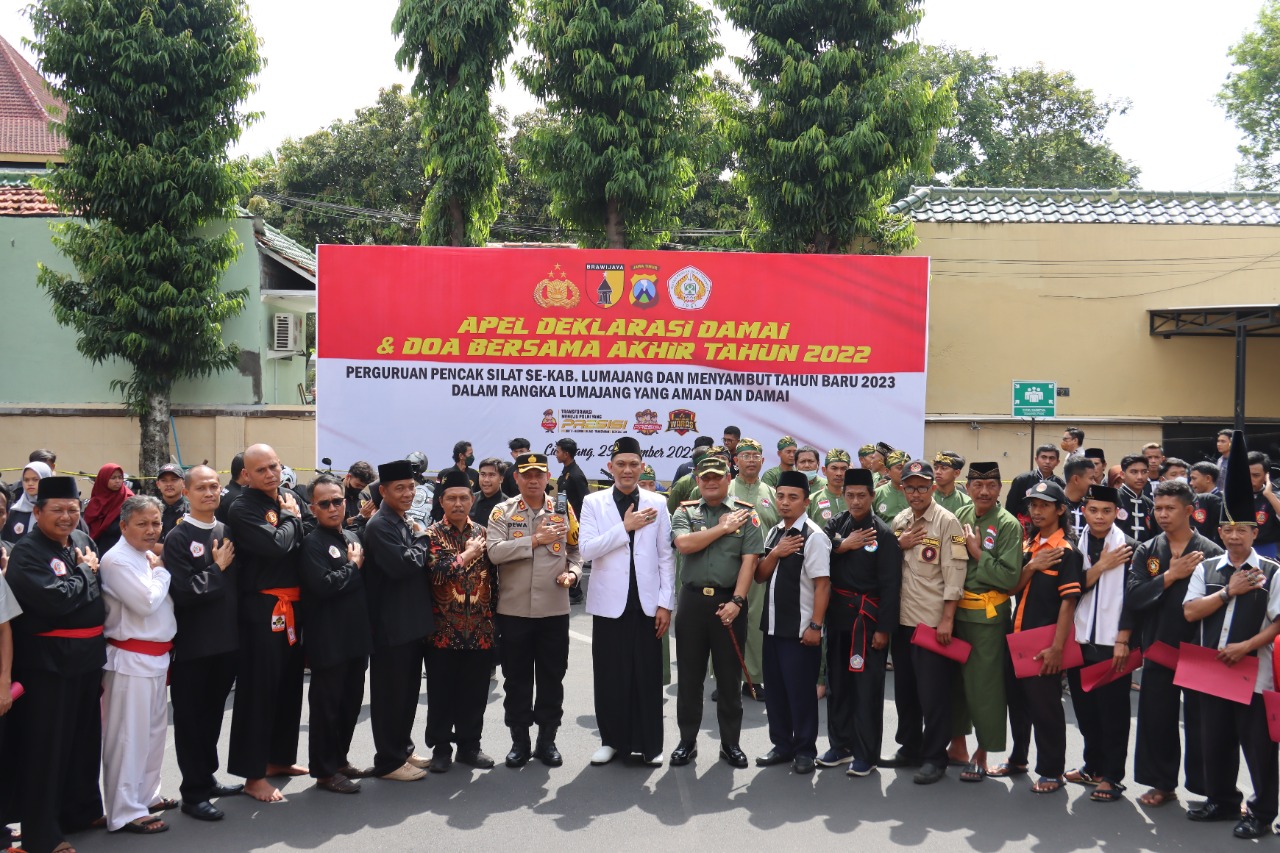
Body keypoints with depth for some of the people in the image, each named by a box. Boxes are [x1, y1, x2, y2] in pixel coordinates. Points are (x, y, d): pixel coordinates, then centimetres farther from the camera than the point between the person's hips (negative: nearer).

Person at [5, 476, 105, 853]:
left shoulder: (83, 541, 7)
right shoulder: (26, 552, -15)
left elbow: (103, 588, 17)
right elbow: (56, 599, -26)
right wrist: (86, 572, -12)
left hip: (88, 655, 7)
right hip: (47, 661, -7)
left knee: (85, 736, 19)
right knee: (47, 745, 3)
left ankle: (82, 809, 36)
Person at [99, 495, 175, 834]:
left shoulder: (147, 556, 12)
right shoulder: (117, 560, -16)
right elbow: (147, 601, -22)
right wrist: (161, 571, -9)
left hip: (156, 656, 9)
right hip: (130, 658, -9)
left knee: (154, 729, 18)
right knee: (128, 735, -2)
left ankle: (146, 794, 32)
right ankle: (125, 811, 6)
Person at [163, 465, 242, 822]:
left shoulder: (228, 532, 6)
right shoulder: (178, 538, -10)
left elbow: (240, 579, 13)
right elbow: (183, 592, -19)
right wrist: (217, 569, -13)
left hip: (226, 640, 5)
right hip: (193, 643, -5)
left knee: (213, 714, 18)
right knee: (191, 718, 5)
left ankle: (207, 779, 32)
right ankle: (193, 793, 15)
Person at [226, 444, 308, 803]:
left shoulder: (289, 497, 11)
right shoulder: (242, 509, -12)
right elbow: (276, 545, -23)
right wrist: (290, 517, -9)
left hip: (293, 606, 8)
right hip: (262, 608, -8)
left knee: (289, 684, 17)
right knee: (258, 690, -2)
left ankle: (279, 758, 32)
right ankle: (253, 775, 7)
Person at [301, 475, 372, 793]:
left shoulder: (352, 537, 13)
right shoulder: (312, 542, -11)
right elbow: (322, 585, -23)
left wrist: (359, 562, 2)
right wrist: (353, 566, -10)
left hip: (356, 636, 8)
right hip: (329, 641, -8)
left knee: (351, 701, 16)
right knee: (327, 705, 2)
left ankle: (339, 758, 31)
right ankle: (324, 770, 13)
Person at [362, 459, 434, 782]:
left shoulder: (405, 523, 14)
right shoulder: (379, 526, -15)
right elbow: (402, 564, -26)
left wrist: (421, 553, 2)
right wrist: (423, 541, -10)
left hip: (414, 621, 9)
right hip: (391, 625, -9)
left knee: (409, 690, 17)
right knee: (390, 693, 2)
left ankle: (403, 750, 29)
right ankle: (389, 761, 12)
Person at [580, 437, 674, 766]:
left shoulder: (657, 504, 4)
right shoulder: (593, 503, 3)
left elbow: (665, 556, 4)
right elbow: (586, 548, -8)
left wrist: (666, 603, -1)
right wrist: (625, 527, -12)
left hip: (646, 603, 0)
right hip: (610, 602, 0)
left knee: (648, 675, 3)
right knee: (610, 675, 6)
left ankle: (649, 744, 16)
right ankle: (611, 740, 20)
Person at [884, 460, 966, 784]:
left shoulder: (946, 522, -9)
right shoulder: (898, 521, 11)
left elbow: (954, 574, -12)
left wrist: (947, 619, -16)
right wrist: (899, 545, -4)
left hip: (933, 621, -7)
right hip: (902, 619, 7)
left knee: (933, 692, 0)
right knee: (904, 688, 15)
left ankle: (934, 758, 10)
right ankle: (909, 748, 28)